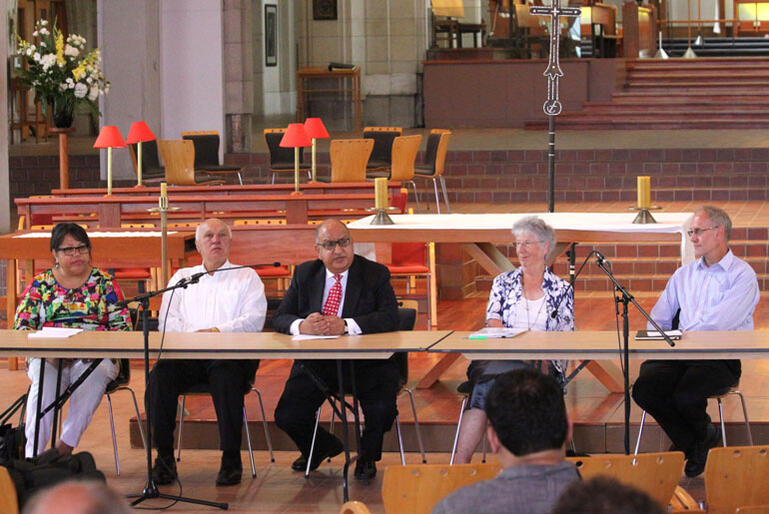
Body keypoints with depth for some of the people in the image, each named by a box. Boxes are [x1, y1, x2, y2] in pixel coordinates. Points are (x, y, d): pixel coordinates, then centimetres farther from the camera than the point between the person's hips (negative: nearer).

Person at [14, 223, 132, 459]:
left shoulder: (105, 283, 12)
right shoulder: (40, 285, 13)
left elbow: (122, 326, 5)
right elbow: (21, 326, 6)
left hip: (94, 359, 0)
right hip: (48, 359, 0)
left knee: (95, 374, -36)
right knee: (45, 378, -35)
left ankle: (65, 445, -37)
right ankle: (32, 455, -40)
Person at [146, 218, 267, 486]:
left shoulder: (246, 277, 17)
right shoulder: (182, 278, 25)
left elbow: (254, 320, 1)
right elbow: (167, 321, 10)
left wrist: (217, 331, -13)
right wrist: (194, 334, -10)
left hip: (230, 355, -2)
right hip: (186, 354, 2)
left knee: (227, 376, -37)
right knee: (161, 375, -29)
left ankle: (231, 459, -28)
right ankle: (164, 458, -21)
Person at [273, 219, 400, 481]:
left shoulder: (376, 274, 1)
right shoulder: (305, 274, 9)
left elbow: (390, 318, -13)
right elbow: (280, 318, 4)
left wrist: (345, 325, -26)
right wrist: (302, 326, -21)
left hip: (365, 363, -3)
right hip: (315, 365, 3)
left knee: (382, 410, -27)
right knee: (287, 417, -14)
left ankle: (367, 456, 10)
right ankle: (323, 446, 24)